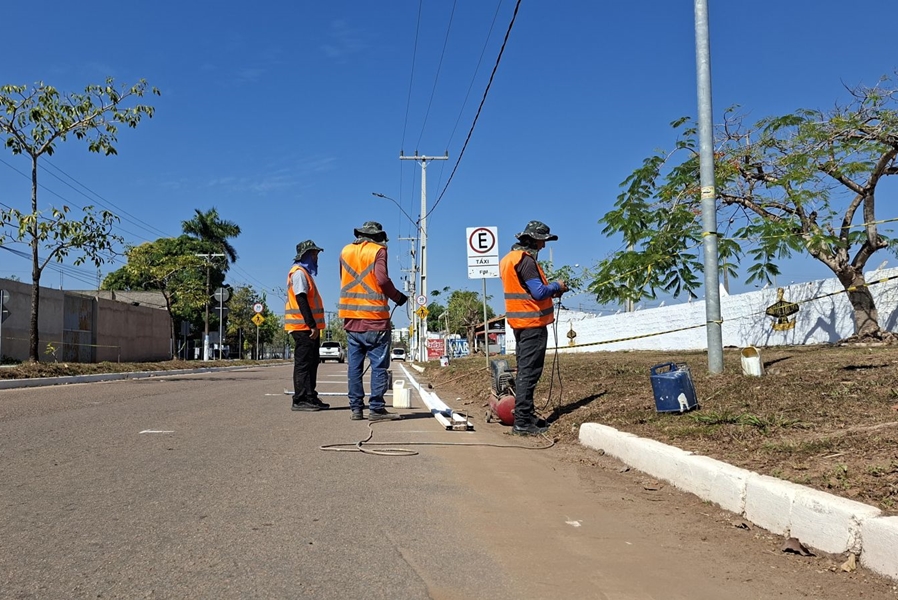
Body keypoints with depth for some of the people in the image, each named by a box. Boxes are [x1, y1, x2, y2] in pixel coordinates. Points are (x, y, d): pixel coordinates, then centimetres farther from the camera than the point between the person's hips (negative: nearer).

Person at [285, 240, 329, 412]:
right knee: (303, 363, -8)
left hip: (309, 327, 10)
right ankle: (300, 400, -6)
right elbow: (301, 301, -19)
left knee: (311, 363, 12)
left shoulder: (305, 272, 21)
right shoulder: (299, 272, -10)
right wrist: (312, 325, -22)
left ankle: (310, 398, 18)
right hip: (304, 327, -10)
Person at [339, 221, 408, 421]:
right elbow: (382, 279, -16)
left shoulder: (346, 251, 12)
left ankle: (355, 408, 10)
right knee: (379, 365, -1)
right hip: (374, 317, -5)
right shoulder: (378, 251, -5)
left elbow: (344, 279, 15)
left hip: (350, 318, 5)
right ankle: (376, 408, -3)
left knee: (355, 365, 9)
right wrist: (398, 297, -3)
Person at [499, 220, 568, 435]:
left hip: (520, 323, 10)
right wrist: (556, 286, -4)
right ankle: (522, 421, -7)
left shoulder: (509, 259, 15)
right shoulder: (526, 260, -16)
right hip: (532, 323, -10)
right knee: (529, 373, -8)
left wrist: (551, 291, 11)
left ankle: (525, 416, 23)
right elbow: (539, 292, -22)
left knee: (524, 371, 16)